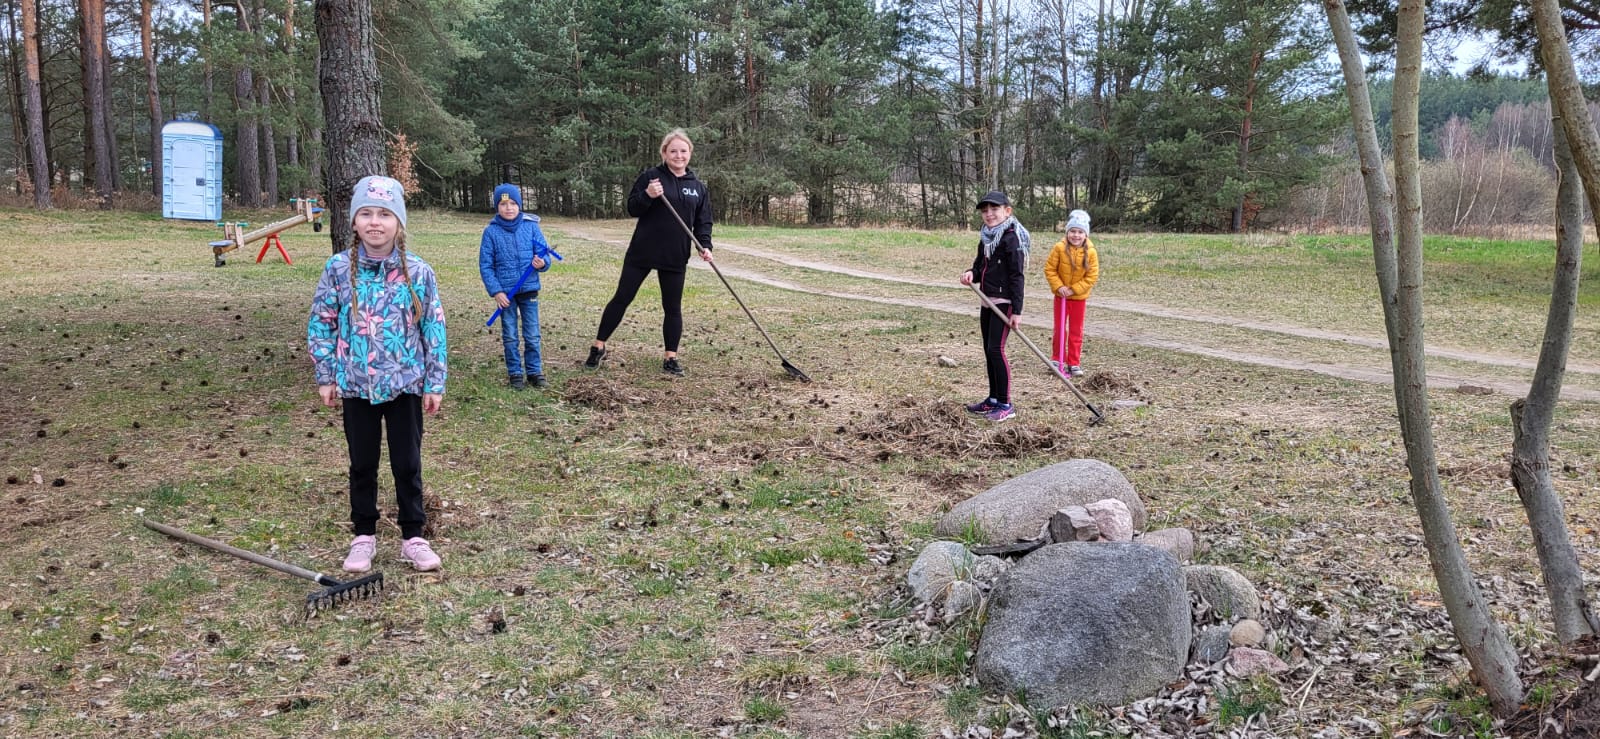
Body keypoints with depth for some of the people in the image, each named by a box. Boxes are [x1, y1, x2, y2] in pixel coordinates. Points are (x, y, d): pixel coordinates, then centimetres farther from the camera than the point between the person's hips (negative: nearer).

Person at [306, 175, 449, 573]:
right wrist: (325, 376, 1)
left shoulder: (418, 273, -7)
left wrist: (435, 382, -1)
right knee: (362, 465, 13)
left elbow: (433, 328, -1)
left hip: (405, 384, -1)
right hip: (357, 386, 1)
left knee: (407, 463, 8)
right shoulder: (339, 269, -5)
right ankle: (363, 536, 27)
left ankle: (413, 536, 21)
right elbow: (321, 324, 2)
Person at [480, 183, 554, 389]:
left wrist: (542, 263, -22)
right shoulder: (491, 231, -5)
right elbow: (485, 265, -3)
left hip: (529, 289, 1)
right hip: (505, 292, -1)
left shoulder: (531, 227, -3)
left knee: (532, 335, 7)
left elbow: (545, 254, 1)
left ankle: (534, 371, 19)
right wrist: (496, 291, -10)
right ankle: (515, 373, 19)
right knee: (510, 336, 8)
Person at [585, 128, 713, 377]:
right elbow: (632, 209, -4)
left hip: (675, 257, 3)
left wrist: (705, 246, -7)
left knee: (673, 307, 6)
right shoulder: (650, 176, -3)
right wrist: (648, 196, -23)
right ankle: (598, 347, 14)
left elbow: (703, 222, 10)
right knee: (621, 298, 3)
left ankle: (670, 358, 15)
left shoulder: (699, 187, 7)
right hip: (642, 252, -2)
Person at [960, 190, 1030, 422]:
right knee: (988, 350, 12)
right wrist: (971, 274, -5)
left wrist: (1017, 311, -19)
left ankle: (1005, 404, -5)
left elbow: (1017, 276, -16)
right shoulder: (986, 238, 12)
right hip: (987, 301, 9)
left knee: (996, 349, -11)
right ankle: (993, 399, 22)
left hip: (1004, 302, -9)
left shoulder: (1011, 238, -14)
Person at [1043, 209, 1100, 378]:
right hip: (1061, 295, 0)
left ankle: (1074, 363, 15)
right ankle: (1057, 359, 23)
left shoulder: (1091, 252, -13)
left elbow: (1092, 276, -12)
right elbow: (1049, 269, -9)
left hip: (1079, 296, 0)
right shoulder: (1059, 248, -15)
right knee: (1059, 328, 10)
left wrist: (1074, 289, -18)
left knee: (1076, 331, 8)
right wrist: (1058, 286, -18)